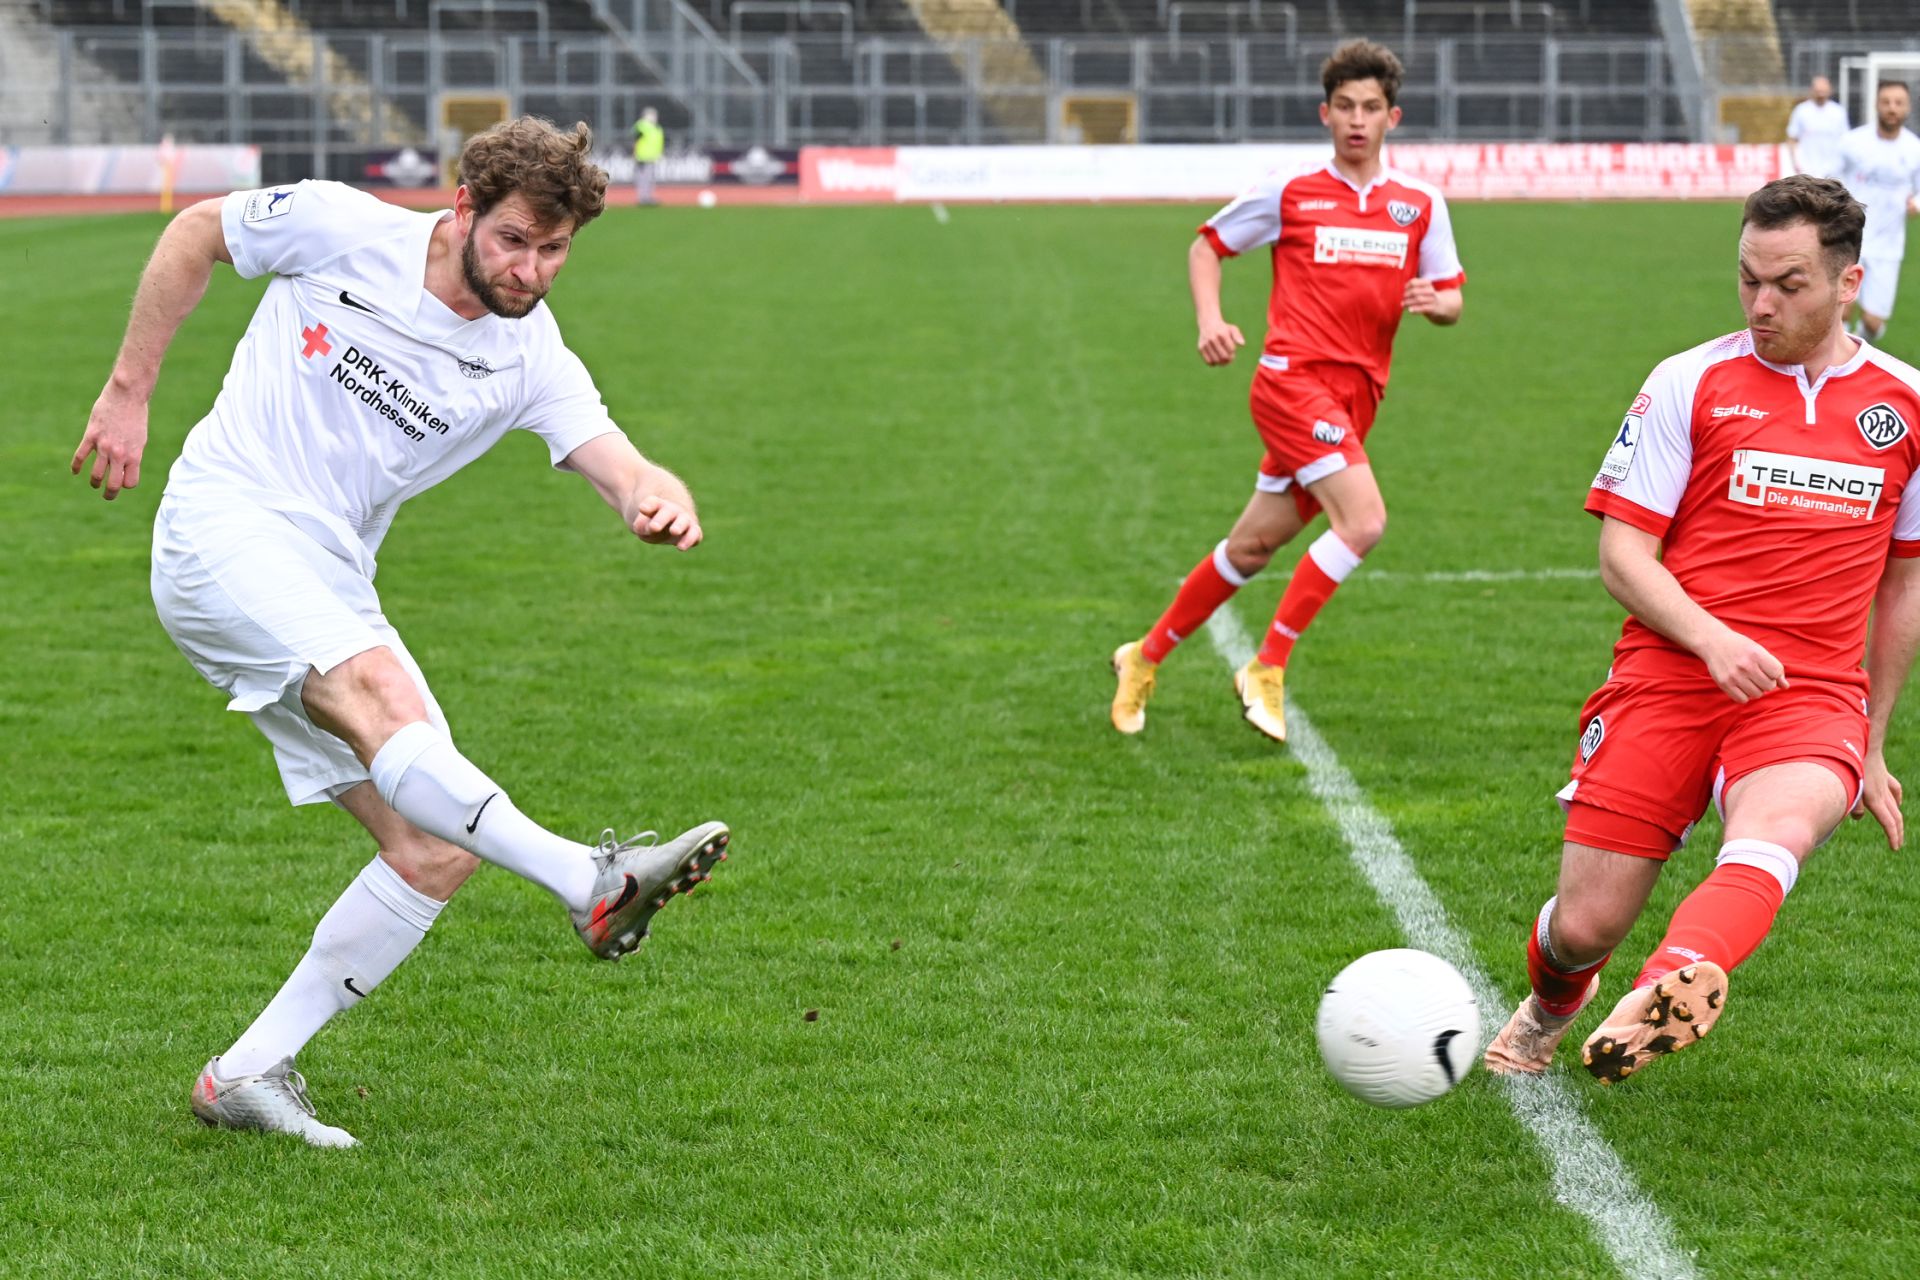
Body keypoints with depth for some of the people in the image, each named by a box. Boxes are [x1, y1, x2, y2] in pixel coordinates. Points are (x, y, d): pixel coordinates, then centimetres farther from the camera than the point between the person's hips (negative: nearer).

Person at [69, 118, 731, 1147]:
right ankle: (593, 883, -50)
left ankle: (247, 1074, 2)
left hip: (329, 589, 6)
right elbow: (196, 233, 8)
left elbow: (617, 463, -15)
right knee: (379, 696, -34)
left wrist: (662, 502, -39)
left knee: (436, 852, -5)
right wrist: (129, 392, 6)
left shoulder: (530, 358, 0)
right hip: (224, 527, -6)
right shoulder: (341, 229, -8)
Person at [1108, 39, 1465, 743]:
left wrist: (1434, 302, -9)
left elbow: (1451, 298, 15)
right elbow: (1206, 246, 11)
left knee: (1252, 548, 11)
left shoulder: (1421, 204, 10)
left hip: (1356, 395, 5)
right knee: (1364, 521, -23)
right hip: (1294, 376, -5)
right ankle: (1266, 669, -10)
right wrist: (1210, 320, -6)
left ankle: (1145, 657, 29)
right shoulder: (1288, 190, 1)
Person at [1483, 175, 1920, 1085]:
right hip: (1669, 674, 0)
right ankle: (1550, 1007, 31)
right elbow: (1621, 552, 1)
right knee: (1586, 926, -5)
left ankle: (1671, 993, -57)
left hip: (1812, 695, 1)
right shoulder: (1691, 383, 4)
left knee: (1780, 825, -35)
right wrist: (1712, 638, -17)